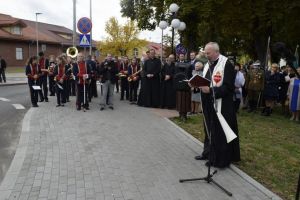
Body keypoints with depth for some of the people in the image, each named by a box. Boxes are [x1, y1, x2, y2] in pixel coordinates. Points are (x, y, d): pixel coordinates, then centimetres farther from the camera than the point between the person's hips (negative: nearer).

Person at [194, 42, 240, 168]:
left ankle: (218, 159, 13)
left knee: (219, 132, 1)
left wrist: (210, 90, -28)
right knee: (209, 129, 17)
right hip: (208, 104, 8)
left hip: (220, 105, -8)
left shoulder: (226, 64, -15)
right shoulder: (208, 65, 11)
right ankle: (208, 152, 32)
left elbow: (228, 87, -20)